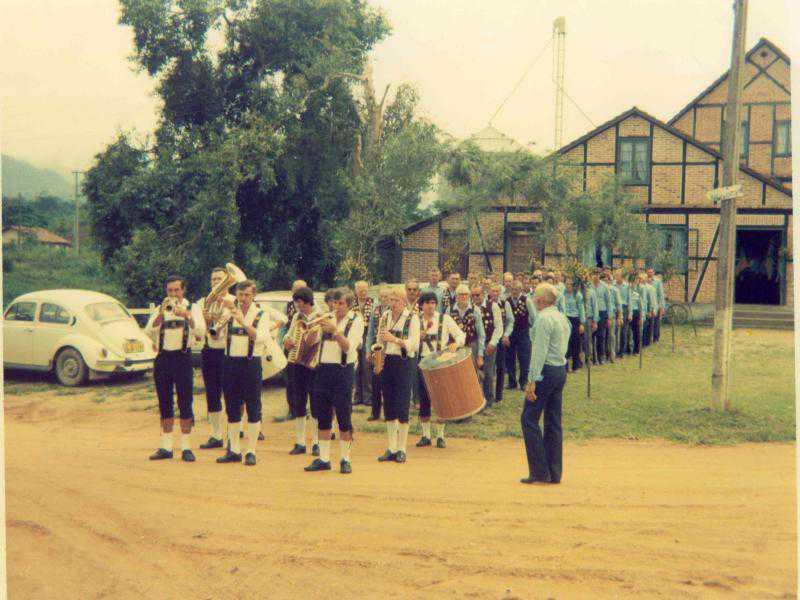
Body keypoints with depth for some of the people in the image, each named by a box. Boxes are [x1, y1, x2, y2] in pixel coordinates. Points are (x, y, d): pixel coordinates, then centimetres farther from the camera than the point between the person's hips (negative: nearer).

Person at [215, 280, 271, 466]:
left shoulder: (261, 315, 1)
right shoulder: (229, 313, 9)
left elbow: (261, 337, -16)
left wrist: (243, 322, -25)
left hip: (251, 363, -3)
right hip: (230, 362, 3)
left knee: (253, 409, -2)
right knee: (232, 409, 8)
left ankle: (251, 451, 3)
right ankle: (233, 450, 16)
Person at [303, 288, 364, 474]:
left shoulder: (356, 321, -1)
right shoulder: (328, 319, 13)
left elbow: (348, 347, -14)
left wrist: (335, 331, -24)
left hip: (343, 370, -5)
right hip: (323, 369, 5)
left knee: (344, 417, -3)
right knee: (323, 417, 6)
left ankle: (345, 459, 5)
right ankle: (323, 459, 12)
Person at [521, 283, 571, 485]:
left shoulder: (544, 318, -14)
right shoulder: (562, 318, 16)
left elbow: (539, 352, -19)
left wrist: (533, 380, -20)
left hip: (546, 371, -9)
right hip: (561, 370, 9)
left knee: (529, 419, -3)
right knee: (554, 422, 11)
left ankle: (540, 472, -4)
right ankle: (554, 473, 13)